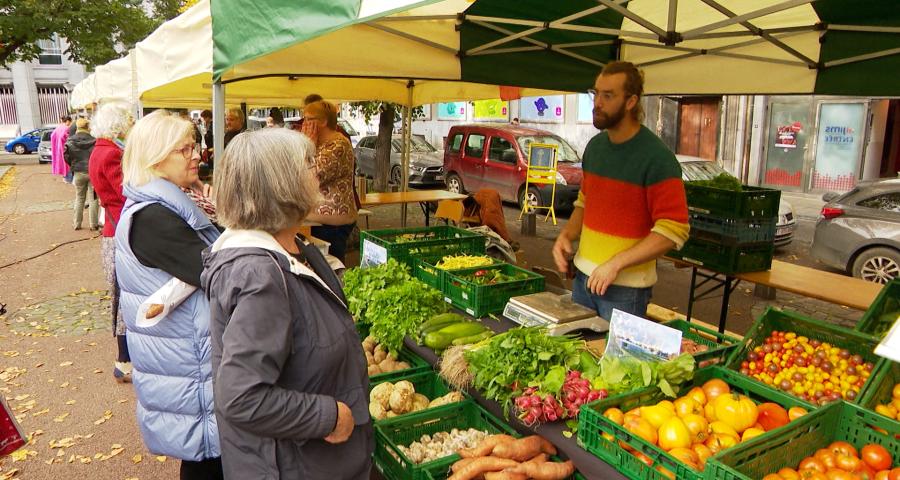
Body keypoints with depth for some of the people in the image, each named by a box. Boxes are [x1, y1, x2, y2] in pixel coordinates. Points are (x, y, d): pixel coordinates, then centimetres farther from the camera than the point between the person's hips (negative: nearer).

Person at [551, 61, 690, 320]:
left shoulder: (656, 157, -16)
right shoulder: (595, 146, 6)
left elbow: (674, 230, -19)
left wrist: (617, 263, -23)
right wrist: (566, 235, 1)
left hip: (626, 287, -6)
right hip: (583, 277, 7)